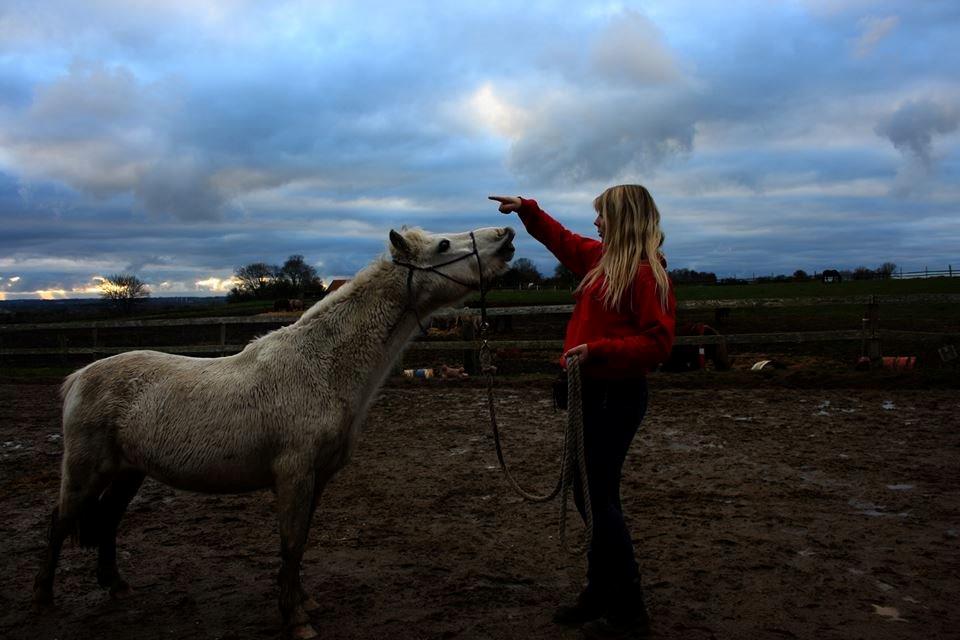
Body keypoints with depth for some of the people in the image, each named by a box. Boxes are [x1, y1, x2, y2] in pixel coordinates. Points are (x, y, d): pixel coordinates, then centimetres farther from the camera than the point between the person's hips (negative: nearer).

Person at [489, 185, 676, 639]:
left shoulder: (646, 273, -15)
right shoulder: (601, 259, 11)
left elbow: (657, 343, -20)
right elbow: (563, 241, 28)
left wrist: (597, 350, -27)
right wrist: (526, 210, 24)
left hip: (616, 396, -9)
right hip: (592, 391, 9)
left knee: (600, 497, -3)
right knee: (587, 491, 15)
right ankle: (600, 592, 30)